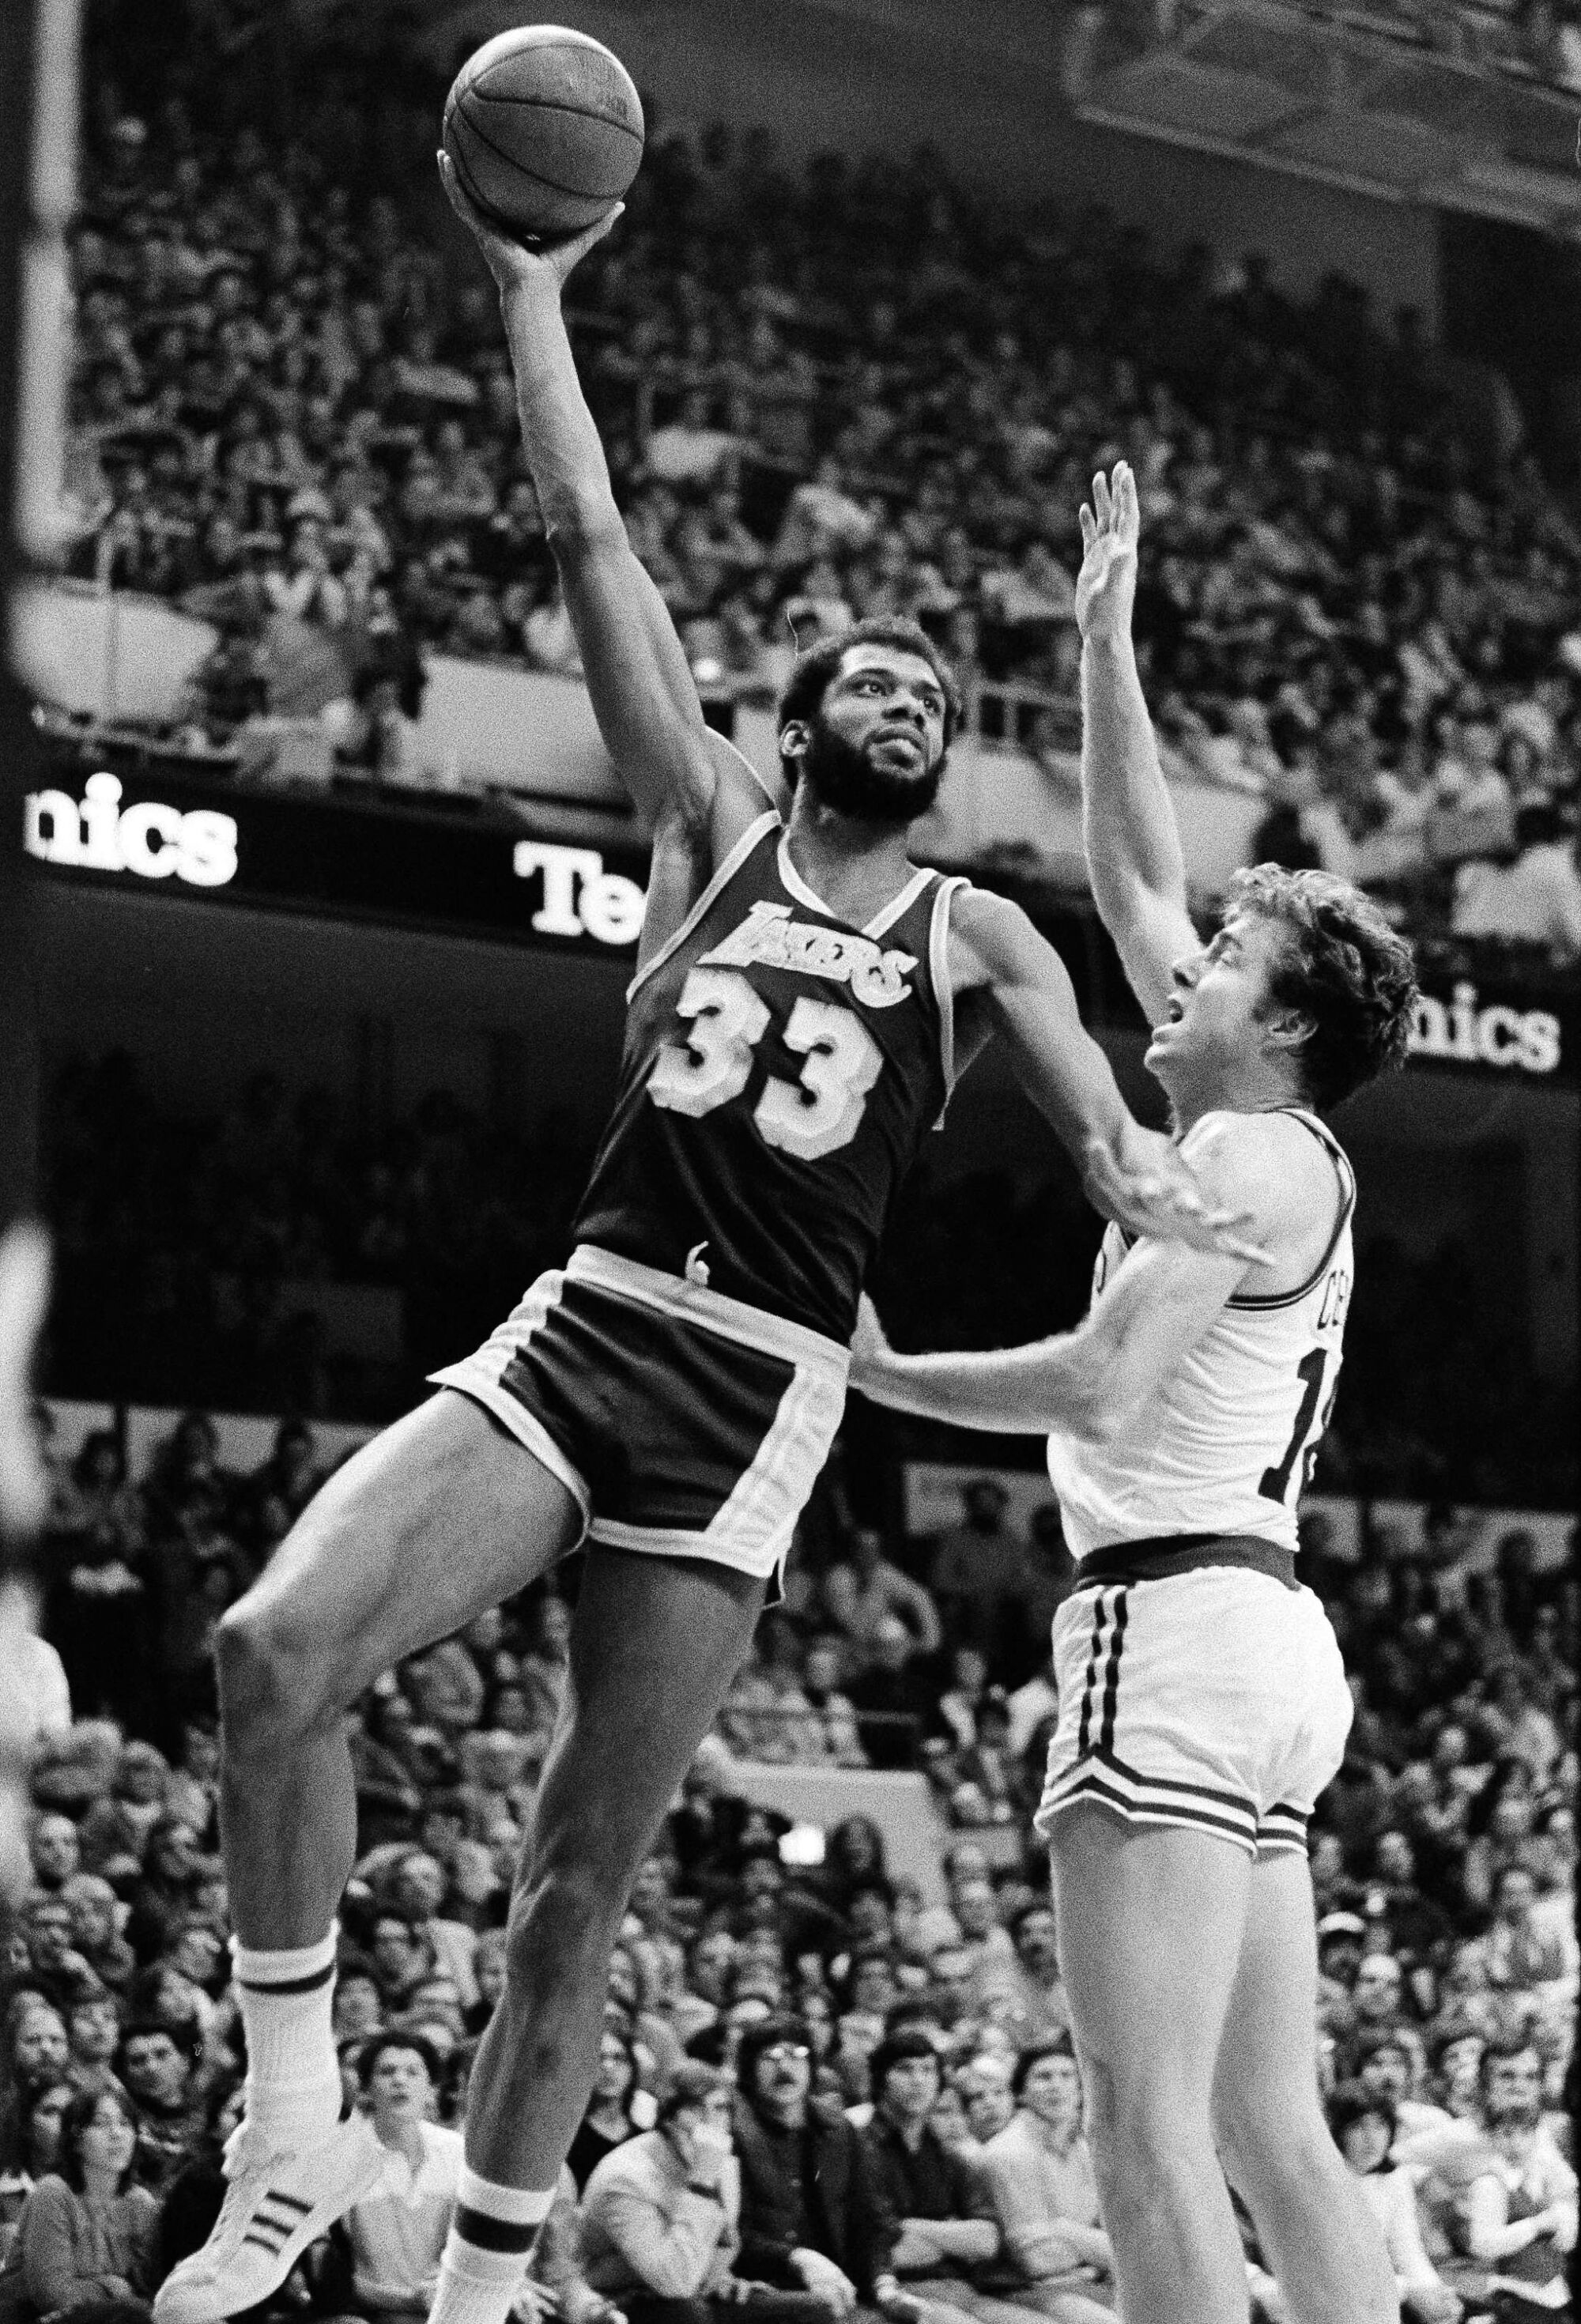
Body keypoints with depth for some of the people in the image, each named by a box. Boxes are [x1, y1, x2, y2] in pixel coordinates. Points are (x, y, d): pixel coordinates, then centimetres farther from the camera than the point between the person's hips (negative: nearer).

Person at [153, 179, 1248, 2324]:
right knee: (275, 1648, -24)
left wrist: (1134, 1166, -31)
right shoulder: (711, 831, 13)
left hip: (761, 1398, -1)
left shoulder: (974, 938, 12)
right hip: (578, 1332, 1)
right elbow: (593, 548, 8)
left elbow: (1094, 1096, -6)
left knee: (581, 1883, 1)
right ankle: (299, 2131, -11)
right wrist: (529, 294, 4)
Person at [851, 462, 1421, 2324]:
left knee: (1151, 2129, -12)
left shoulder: (1248, 1155, -7)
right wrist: (1105, 640, 26)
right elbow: (1133, 875, 25)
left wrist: (884, 1371, -5)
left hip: (1178, 1615, -10)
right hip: (1258, 1632, 10)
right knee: (1272, 2134, 8)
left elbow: (1099, 1388, -19)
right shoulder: (1282, 1149, 19)